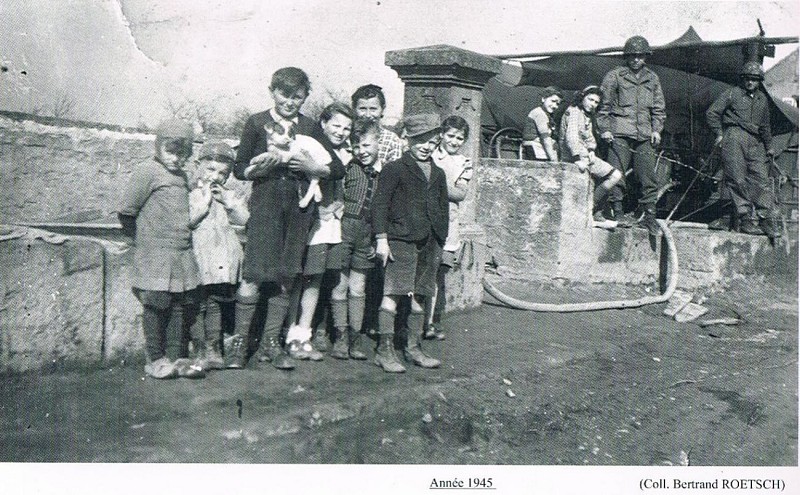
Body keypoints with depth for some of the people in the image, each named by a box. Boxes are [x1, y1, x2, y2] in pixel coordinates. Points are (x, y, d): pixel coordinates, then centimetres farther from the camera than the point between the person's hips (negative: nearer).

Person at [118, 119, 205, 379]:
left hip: (182, 255, 7)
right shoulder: (146, 172, -6)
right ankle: (155, 359, 8)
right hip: (155, 256, -7)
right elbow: (126, 209, -5)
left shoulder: (182, 176, 17)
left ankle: (176, 357, 15)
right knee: (156, 306, -2)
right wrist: (140, 237, 3)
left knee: (180, 306, 7)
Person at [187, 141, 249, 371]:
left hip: (223, 260, 4)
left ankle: (214, 348, 14)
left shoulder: (229, 196, 17)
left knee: (214, 304, 8)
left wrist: (226, 200, -5)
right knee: (198, 306, -4)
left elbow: (243, 218, 5)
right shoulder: (191, 195, 3)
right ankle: (200, 350, 3)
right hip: (198, 260, -3)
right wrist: (204, 202, -10)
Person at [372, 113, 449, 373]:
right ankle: (385, 350, -7)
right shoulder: (394, 169, -1)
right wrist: (381, 239, -12)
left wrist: (440, 242, 18)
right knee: (393, 293, -10)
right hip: (401, 239, -6)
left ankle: (413, 348, 20)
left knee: (419, 296, 10)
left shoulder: (438, 175, 18)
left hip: (429, 244, 6)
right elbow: (380, 204, -5)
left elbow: (443, 209, 24)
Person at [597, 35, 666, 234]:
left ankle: (648, 214, 6)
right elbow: (604, 104, 7)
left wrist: (656, 129, 8)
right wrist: (604, 129, -2)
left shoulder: (652, 79, 19)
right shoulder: (614, 76, 8)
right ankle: (616, 211, 1)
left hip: (645, 135, 3)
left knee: (649, 177, -1)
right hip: (620, 134, -3)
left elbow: (659, 108, 22)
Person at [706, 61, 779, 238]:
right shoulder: (732, 94, 5)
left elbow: (765, 125, 30)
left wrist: (768, 147, 30)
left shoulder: (763, 99, 21)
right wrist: (719, 133, -2)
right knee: (738, 180, -9)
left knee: (761, 178, -4)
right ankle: (745, 219, -7)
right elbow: (711, 113, 3)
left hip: (755, 143, 5)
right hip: (734, 138, -5)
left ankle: (765, 219, -3)